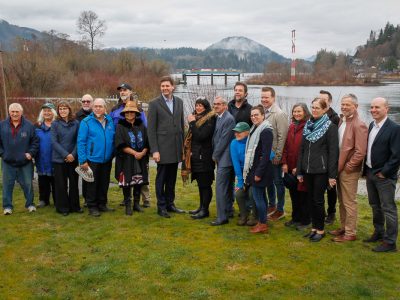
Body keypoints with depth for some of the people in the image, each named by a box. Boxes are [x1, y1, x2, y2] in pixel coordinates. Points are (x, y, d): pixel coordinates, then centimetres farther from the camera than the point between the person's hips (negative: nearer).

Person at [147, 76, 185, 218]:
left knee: (172, 178, 13)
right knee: (161, 178, 4)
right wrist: (154, 150, -13)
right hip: (163, 148, -4)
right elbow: (151, 129, -7)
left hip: (176, 148, 5)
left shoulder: (179, 102, 10)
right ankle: (161, 207, 15)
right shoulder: (154, 103, -5)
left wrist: (183, 145, 10)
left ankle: (170, 204, 25)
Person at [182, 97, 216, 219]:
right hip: (196, 156, 8)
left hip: (204, 156, -8)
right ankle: (201, 207, 22)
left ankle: (205, 210, 5)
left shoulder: (210, 120, -12)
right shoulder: (196, 118, 14)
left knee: (205, 184, -2)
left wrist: (192, 123, -16)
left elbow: (201, 136, -22)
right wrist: (190, 151, 8)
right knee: (200, 183, 14)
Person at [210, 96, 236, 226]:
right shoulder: (218, 118, 13)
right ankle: (228, 210, 28)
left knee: (220, 187, -9)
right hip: (221, 158, 9)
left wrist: (215, 155, -9)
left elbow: (224, 139, -17)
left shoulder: (229, 119, -15)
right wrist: (215, 154, 11)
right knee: (227, 187, 17)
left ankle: (222, 217, -5)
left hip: (224, 158, -9)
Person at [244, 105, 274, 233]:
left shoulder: (266, 131, -15)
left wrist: (259, 173, -21)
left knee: (257, 196, -5)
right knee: (260, 195, 14)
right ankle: (262, 221, 23)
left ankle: (263, 224, 5)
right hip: (254, 168, 9)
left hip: (260, 170, -9)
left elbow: (266, 154, -20)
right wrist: (251, 171, 15)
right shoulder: (255, 129, 13)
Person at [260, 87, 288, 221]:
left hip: (274, 156, -6)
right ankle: (271, 205, 33)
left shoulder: (279, 114, -13)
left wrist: (277, 155, -16)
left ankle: (280, 209, 16)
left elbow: (282, 136, -16)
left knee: (278, 182, 4)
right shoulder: (263, 113, 6)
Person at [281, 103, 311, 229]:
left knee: (303, 194, 5)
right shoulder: (291, 127, 10)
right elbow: (286, 146, 9)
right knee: (293, 193, 16)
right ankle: (295, 218, 31)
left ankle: (305, 221, 18)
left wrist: (299, 167, -15)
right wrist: (284, 163, 0)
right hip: (290, 167, 6)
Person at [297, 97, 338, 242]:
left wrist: (332, 175, -13)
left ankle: (320, 229, 15)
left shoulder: (330, 126, -7)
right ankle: (314, 227, 23)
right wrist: (299, 171, 11)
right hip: (308, 169, 5)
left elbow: (333, 151, -10)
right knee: (311, 199, 11)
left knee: (318, 200, 0)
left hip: (321, 170, -5)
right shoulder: (308, 125, 10)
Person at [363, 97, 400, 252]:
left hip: (384, 176, -8)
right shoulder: (371, 125, 9)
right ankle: (379, 233, 34)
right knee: (375, 206, 19)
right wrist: (366, 169, 9)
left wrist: (384, 172, -15)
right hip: (370, 173, 8)